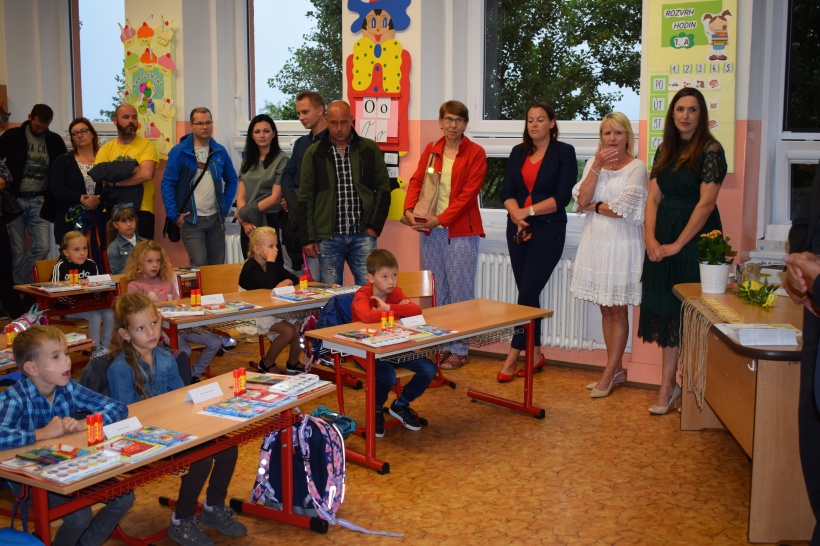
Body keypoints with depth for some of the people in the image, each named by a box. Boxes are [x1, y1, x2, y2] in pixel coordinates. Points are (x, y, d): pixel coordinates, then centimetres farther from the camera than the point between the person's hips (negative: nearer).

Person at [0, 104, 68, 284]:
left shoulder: (55, 141, 5)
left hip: (39, 201, 2)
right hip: (15, 200, -2)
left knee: (43, 247, -7)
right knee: (18, 250, 0)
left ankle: (17, 282, 8)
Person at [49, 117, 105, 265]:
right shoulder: (63, 161, 9)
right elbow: (56, 189, -2)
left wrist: (99, 199, -16)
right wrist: (80, 198, -13)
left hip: (99, 221, 0)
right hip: (71, 222, 0)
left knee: (100, 261, -6)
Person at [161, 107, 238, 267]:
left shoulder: (220, 151, 6)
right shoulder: (179, 152, -7)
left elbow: (231, 180, 16)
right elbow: (168, 184, -7)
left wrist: (225, 207, 8)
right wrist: (174, 215, -9)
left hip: (216, 218, 4)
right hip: (191, 219, -4)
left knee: (218, 266, 10)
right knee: (199, 266, -13)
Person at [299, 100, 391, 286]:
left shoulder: (369, 149, 5)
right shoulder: (314, 154, 4)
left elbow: (383, 189, 8)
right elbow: (306, 199, 4)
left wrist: (375, 226, 0)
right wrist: (308, 238, -1)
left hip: (362, 235, 0)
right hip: (328, 237, 0)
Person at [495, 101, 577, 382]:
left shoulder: (564, 152, -2)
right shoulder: (518, 153, 12)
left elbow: (562, 196, -10)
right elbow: (506, 192, 3)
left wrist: (528, 211, -15)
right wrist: (517, 216, -15)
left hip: (548, 230, -5)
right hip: (518, 230, 5)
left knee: (528, 292, -9)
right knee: (528, 292, 8)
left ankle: (513, 356, -3)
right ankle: (535, 354, 17)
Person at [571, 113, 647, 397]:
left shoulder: (636, 167, -7)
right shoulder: (593, 163, 9)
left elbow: (622, 209, -15)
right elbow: (582, 200, -5)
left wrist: (594, 206, -2)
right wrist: (597, 166, -10)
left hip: (621, 243, -5)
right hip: (595, 241, 6)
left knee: (618, 310, 2)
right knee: (605, 309, 10)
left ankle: (608, 374, 7)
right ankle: (617, 370, 20)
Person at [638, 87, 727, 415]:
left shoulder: (710, 150, -8)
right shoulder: (665, 150, 11)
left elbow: (706, 203, -15)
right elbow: (653, 197, 7)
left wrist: (677, 244, -16)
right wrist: (651, 239, -5)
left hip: (695, 236, -6)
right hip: (662, 237, 6)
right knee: (667, 309, 8)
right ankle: (668, 384, 15)